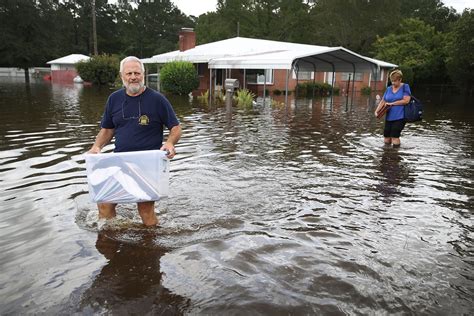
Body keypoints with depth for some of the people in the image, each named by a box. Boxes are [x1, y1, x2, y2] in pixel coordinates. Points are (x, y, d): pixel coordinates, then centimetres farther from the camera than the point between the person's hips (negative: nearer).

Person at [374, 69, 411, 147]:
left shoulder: (405, 87, -2)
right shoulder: (389, 89, 12)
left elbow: (406, 100, -12)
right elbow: (383, 102, 12)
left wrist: (392, 103, -13)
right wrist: (377, 111, -3)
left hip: (399, 117, -5)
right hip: (389, 117, 5)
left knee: (394, 137, -13)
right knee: (386, 140, 5)